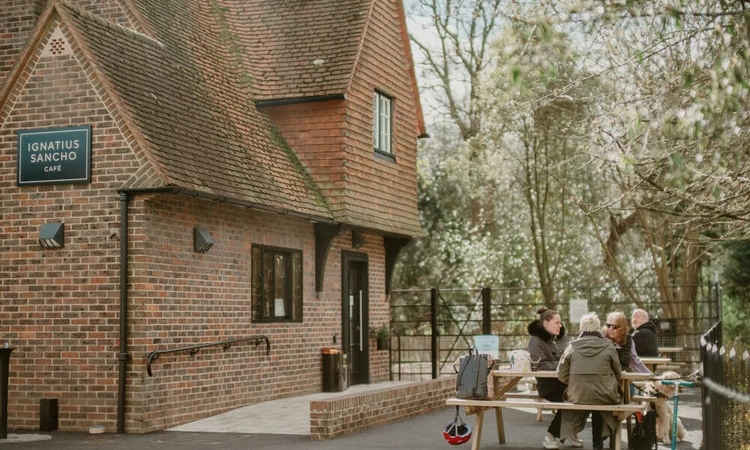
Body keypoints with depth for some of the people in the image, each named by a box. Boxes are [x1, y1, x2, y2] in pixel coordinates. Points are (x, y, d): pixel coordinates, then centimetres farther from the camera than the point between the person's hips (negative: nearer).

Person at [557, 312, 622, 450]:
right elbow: (618, 375, 4)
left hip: (578, 396, 1)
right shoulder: (608, 346, -4)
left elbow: (562, 375, 0)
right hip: (605, 397, -1)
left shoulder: (572, 347, -2)